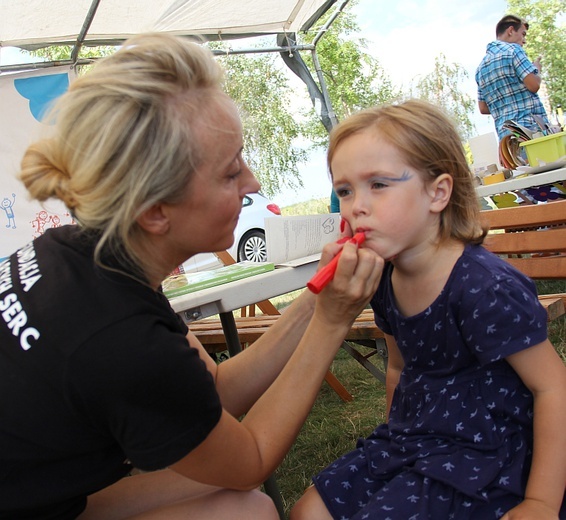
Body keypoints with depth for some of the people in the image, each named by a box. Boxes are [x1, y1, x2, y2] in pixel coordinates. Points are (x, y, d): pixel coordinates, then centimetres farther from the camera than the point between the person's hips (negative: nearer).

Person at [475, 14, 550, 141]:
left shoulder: (480, 68, 20)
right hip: (531, 128, -7)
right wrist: (537, 69, 8)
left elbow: (483, 108, 19)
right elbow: (534, 85, -12)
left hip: (505, 133, 7)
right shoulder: (512, 49, -2)